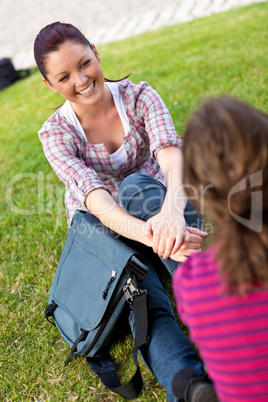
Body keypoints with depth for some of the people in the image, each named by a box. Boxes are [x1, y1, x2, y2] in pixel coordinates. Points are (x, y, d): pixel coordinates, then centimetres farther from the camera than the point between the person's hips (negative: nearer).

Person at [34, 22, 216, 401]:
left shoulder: (138, 96, -9)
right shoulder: (56, 133, -11)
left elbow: (170, 149, -29)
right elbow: (92, 196, -29)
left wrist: (172, 208, -52)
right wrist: (148, 234, -49)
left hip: (152, 203, 1)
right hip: (104, 228, 0)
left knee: (136, 186, -36)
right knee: (148, 311, -29)